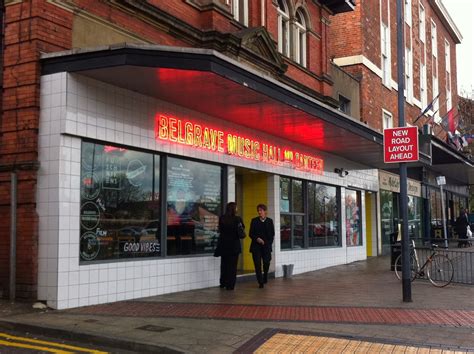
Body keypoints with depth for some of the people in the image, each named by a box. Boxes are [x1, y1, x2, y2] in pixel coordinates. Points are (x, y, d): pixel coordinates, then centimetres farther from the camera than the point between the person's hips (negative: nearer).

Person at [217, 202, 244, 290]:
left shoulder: (221, 219, -5)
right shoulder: (237, 219, -12)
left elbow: (220, 230, 4)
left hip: (223, 244, 3)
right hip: (234, 244, -3)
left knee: (224, 264, 17)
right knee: (232, 265, 5)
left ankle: (223, 283, 25)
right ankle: (230, 285, 5)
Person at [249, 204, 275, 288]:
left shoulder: (269, 221, 7)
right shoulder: (254, 220, 5)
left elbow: (272, 234, 9)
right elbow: (250, 233, 3)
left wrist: (268, 243, -2)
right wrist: (257, 239, -13)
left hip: (266, 246, 0)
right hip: (256, 246, 0)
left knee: (266, 263, -4)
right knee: (257, 264, -4)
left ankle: (265, 278, 24)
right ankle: (260, 282, 4)